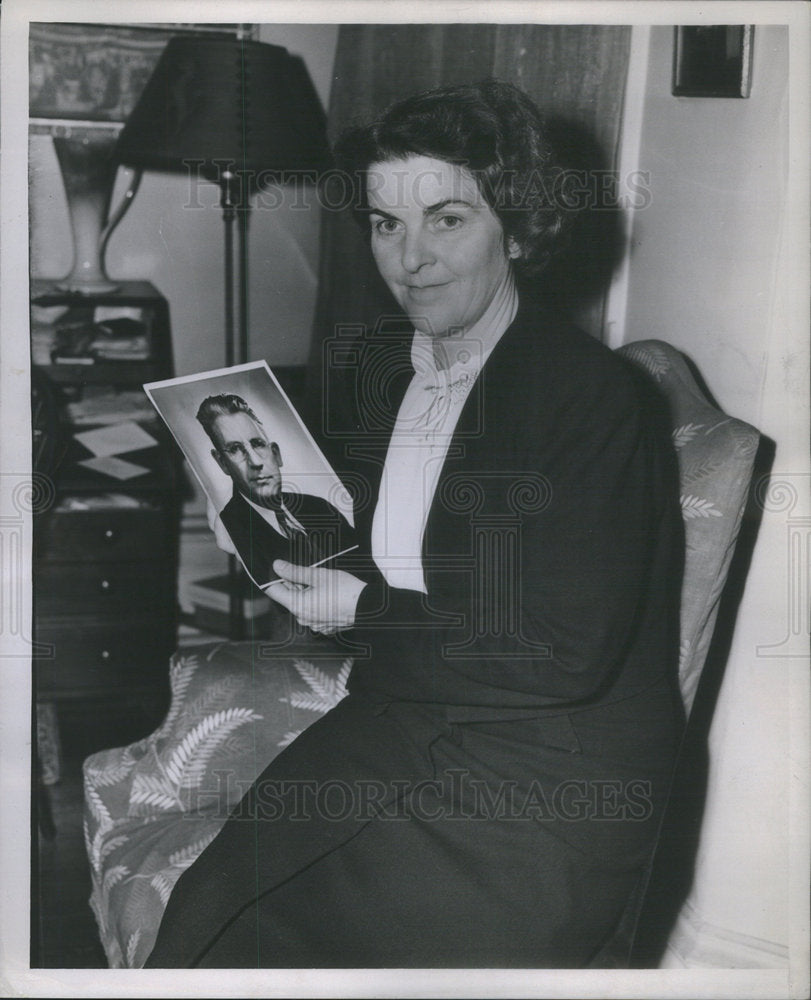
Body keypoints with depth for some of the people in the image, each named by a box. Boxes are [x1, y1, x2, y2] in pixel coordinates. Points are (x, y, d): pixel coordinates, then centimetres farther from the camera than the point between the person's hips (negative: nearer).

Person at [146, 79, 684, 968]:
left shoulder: (599, 399, -12)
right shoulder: (377, 370, 10)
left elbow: (573, 655, -16)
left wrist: (368, 612, -11)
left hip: (545, 776, -6)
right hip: (391, 724, 6)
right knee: (208, 917, -15)